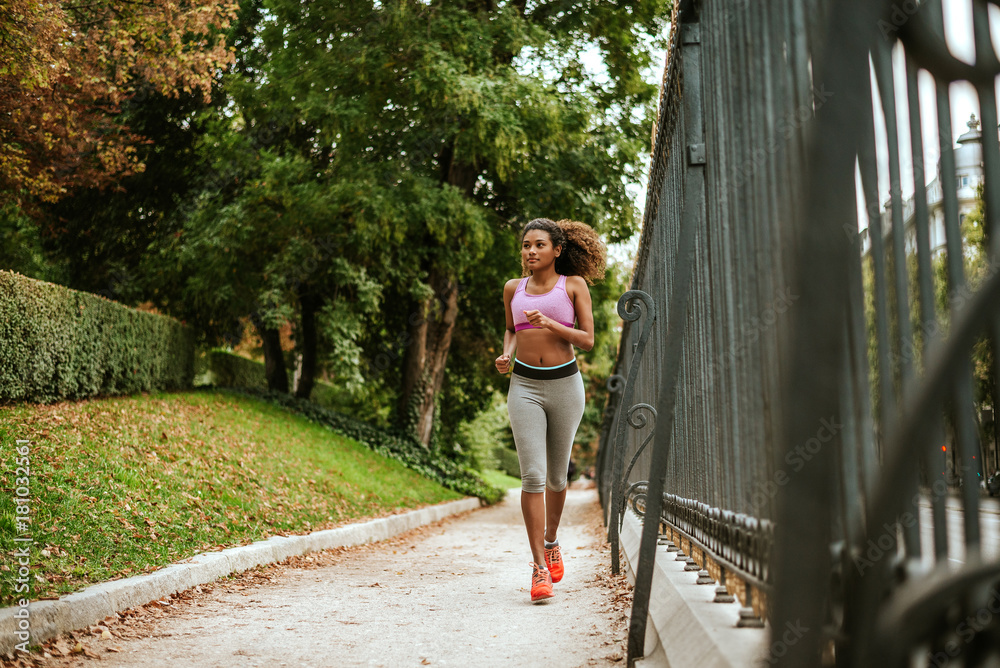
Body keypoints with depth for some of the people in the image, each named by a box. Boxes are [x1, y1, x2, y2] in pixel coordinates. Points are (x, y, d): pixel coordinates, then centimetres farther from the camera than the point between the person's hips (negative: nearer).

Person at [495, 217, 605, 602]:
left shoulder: (574, 285, 1)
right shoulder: (513, 289, 8)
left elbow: (587, 340, -4)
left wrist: (550, 324, -19)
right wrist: (506, 355, 3)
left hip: (565, 384, 0)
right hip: (524, 386, 1)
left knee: (556, 476, 12)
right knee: (532, 475, -12)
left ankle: (551, 541, 39)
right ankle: (539, 568, -9)